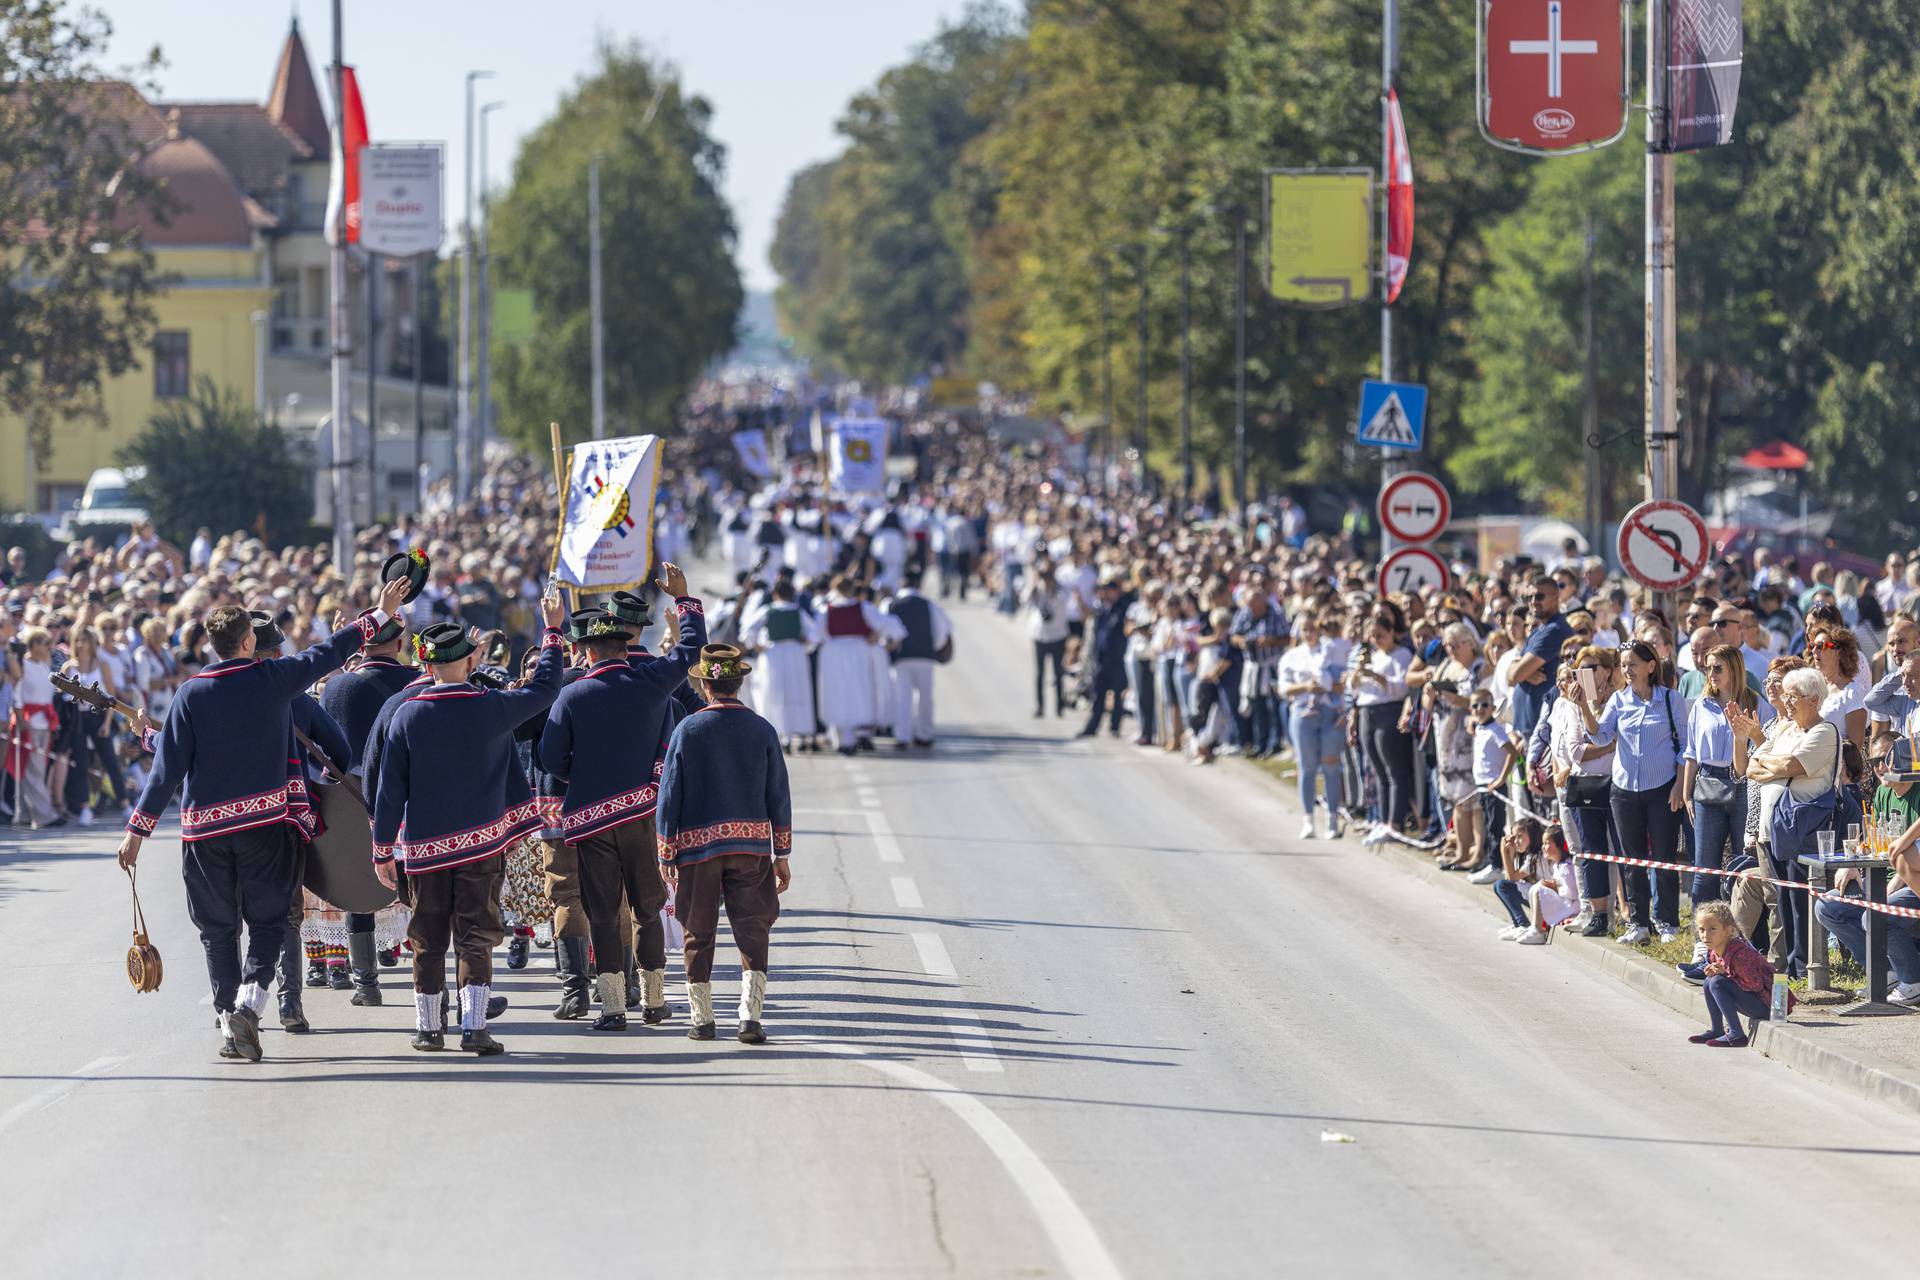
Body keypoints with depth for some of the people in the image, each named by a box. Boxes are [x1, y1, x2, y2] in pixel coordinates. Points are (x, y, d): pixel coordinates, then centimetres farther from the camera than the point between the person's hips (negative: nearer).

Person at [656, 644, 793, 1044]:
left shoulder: (688, 729, -4)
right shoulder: (762, 730, 0)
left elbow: (669, 796, -3)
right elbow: (779, 796, 3)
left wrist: (666, 856, 5)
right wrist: (782, 854, 10)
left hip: (697, 845, -1)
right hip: (751, 846, 1)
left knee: (698, 935, 9)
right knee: (752, 933, 3)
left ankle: (702, 1019, 13)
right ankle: (750, 1016, -10)